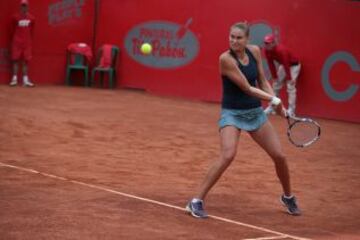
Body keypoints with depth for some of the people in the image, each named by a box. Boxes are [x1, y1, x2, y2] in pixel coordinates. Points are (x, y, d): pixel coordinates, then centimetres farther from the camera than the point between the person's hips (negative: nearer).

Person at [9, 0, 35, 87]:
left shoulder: (31, 18, 2)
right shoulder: (16, 17, -4)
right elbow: (14, 29, 7)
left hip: (27, 42, 2)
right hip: (17, 42, -2)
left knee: (26, 60, 3)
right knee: (15, 59, -2)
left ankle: (25, 79, 4)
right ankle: (14, 78, 0)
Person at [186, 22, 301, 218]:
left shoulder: (255, 51, -2)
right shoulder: (226, 58, -20)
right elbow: (247, 88, -20)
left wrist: (278, 105, -1)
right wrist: (274, 99, -15)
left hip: (256, 112, 6)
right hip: (232, 114, -6)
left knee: (279, 156, 7)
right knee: (228, 155, -27)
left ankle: (288, 197, 35)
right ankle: (196, 202, -19)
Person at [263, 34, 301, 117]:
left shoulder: (281, 50, -36)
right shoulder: (267, 51, -14)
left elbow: (286, 65, -32)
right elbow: (271, 64, -7)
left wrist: (289, 78, -27)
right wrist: (274, 77, -6)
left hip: (293, 65, -8)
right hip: (283, 65, 8)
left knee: (290, 87, -16)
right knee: (276, 85, 7)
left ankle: (291, 110, -16)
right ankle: (272, 106, 17)